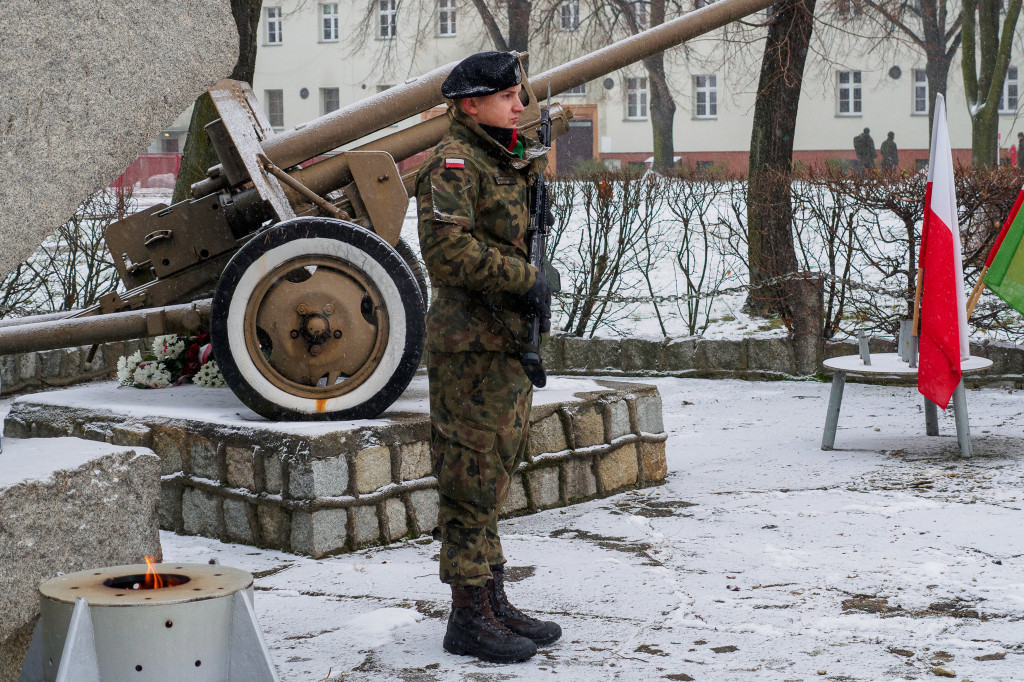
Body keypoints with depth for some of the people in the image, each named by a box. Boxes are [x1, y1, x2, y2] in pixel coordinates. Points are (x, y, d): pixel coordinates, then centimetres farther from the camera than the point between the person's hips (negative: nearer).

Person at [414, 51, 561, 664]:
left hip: (511, 343, 9)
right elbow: (448, 247, -25)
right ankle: (470, 619, 2)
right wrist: (526, 277, -20)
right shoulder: (453, 164, -12)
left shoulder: (509, 163, 17)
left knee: (494, 478, 15)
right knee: (472, 483, -4)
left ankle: (495, 604, 23)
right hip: (472, 344, -9)